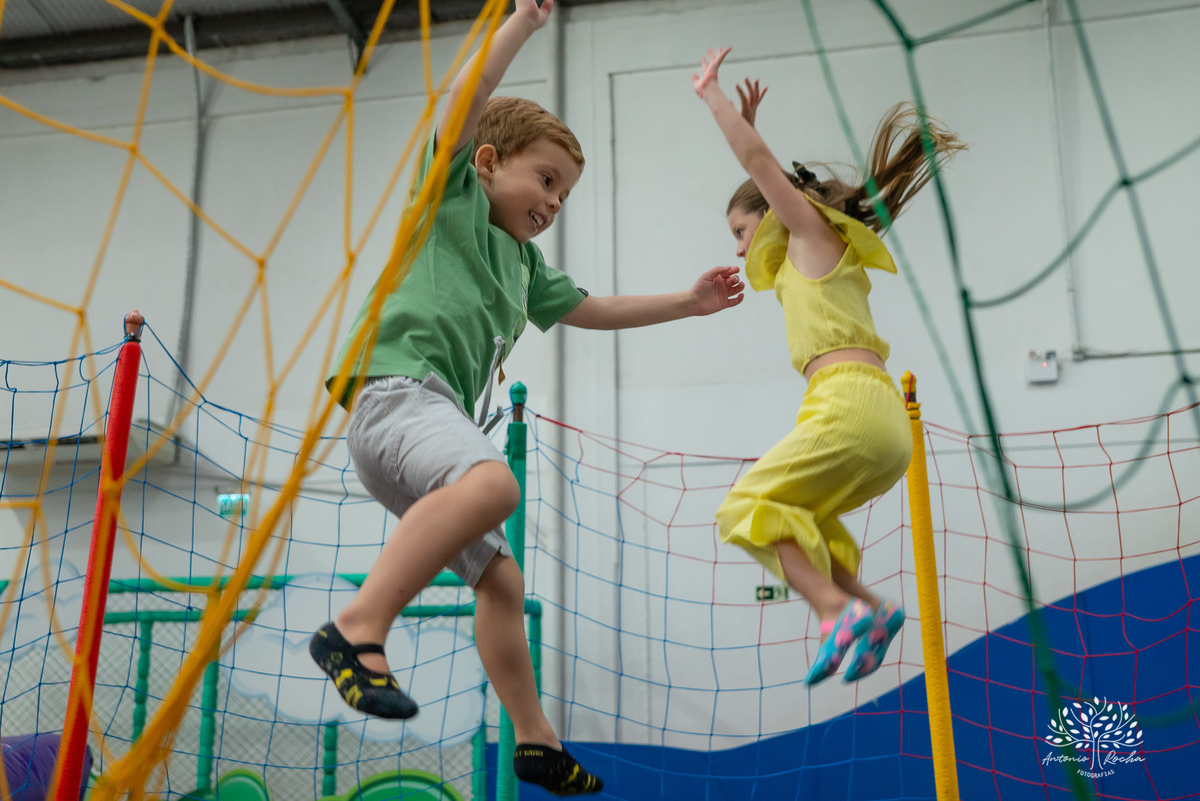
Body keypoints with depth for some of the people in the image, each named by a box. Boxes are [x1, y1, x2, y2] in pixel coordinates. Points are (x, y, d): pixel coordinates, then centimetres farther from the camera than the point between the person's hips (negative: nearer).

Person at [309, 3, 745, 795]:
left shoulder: (523, 262, 31)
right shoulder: (455, 196, 10)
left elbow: (590, 309, 39)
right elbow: (465, 100, -5)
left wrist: (686, 303, 37)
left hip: (438, 415, 9)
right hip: (397, 387, -9)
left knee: (501, 579, 9)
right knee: (492, 481, -38)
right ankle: (358, 630, -41)